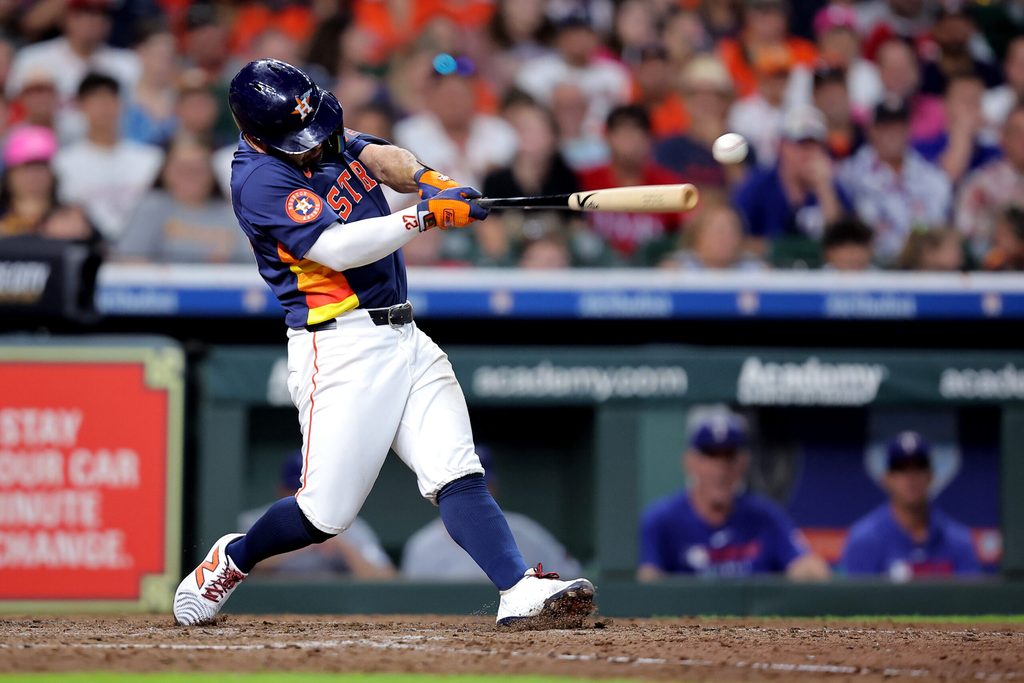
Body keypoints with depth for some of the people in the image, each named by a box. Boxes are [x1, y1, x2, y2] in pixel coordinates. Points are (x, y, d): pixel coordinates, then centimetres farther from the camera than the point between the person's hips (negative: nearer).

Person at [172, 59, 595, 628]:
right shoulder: (261, 179, -13)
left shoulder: (328, 137, 12)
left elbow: (380, 156, -2)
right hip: (341, 350, -7)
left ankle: (520, 592, -21)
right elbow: (336, 248, -23)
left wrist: (426, 179, -24)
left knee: (457, 474, -9)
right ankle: (231, 560, 23)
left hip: (403, 338, 7)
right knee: (327, 513, -3)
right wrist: (424, 216, -27)